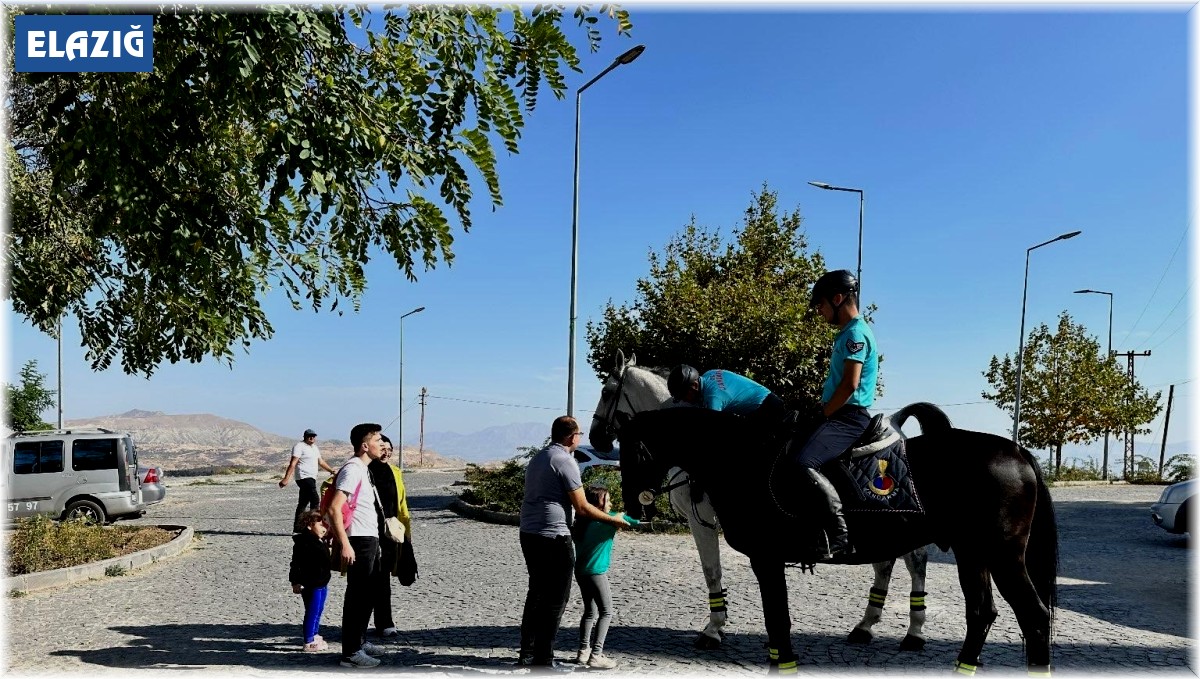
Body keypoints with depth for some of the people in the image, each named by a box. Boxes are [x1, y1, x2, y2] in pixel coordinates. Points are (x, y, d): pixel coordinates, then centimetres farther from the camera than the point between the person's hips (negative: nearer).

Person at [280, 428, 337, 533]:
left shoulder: (315, 448, 20)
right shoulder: (299, 446, -7)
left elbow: (321, 462, 31)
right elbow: (293, 463, -16)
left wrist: (331, 470, 29)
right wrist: (286, 478, -22)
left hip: (311, 478, 9)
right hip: (304, 477, -9)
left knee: (303, 503, 11)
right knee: (315, 500, -15)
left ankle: (297, 528, 16)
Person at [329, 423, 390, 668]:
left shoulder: (363, 469, 14)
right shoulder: (352, 469, -16)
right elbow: (334, 508, -23)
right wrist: (344, 544, -26)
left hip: (370, 540, 10)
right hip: (359, 541, -10)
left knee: (368, 594, 18)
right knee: (357, 597, -3)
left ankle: (360, 642, 31)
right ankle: (351, 652, 5)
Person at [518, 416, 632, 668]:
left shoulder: (537, 458, 15)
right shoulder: (565, 461, -13)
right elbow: (582, 508, -13)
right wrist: (613, 520, -1)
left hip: (528, 534, 9)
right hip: (553, 537, -9)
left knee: (537, 593, 18)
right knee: (555, 599, 1)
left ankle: (527, 653, 25)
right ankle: (543, 659, 5)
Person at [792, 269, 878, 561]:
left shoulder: (856, 333, -12)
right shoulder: (846, 334, 20)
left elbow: (850, 385, -20)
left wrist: (823, 414, -12)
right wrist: (821, 412, 14)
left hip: (848, 417, -11)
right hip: (841, 416, 11)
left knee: (804, 463, -30)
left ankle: (841, 537, -27)